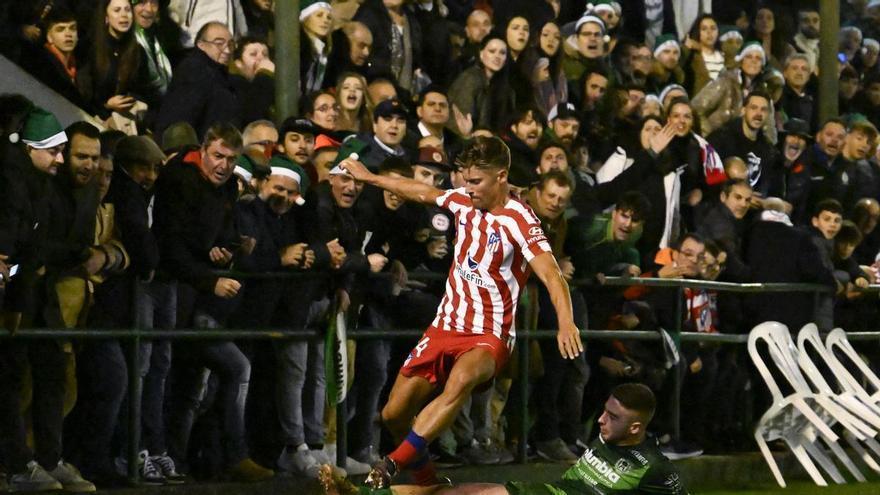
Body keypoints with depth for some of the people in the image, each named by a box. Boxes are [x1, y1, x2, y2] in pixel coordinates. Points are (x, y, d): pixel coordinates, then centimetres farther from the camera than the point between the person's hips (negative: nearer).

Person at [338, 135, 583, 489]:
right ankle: (426, 479, 29)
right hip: (445, 326, 7)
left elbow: (551, 275, -29)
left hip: (489, 337, -7)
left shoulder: (519, 221, -17)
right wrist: (369, 177, 34)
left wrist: (566, 323, -46)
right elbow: (424, 193, 25)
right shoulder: (464, 202, 3)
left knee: (461, 380, -40)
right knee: (393, 415, 3)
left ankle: (394, 464, -42)